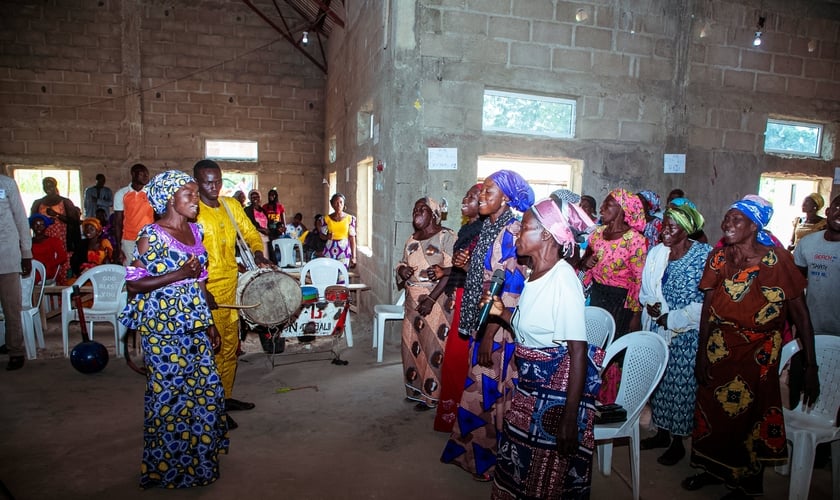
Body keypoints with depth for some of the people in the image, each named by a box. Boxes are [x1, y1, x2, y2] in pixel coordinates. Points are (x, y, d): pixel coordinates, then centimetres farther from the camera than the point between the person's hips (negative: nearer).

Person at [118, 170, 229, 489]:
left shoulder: (195, 230, 8)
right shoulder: (152, 235, -12)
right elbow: (133, 284, -13)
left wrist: (209, 324, 14)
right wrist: (178, 275, -22)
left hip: (193, 324, 7)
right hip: (163, 326, -7)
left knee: (207, 389, 11)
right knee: (169, 394, 4)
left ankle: (197, 458, 31)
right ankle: (167, 468, 25)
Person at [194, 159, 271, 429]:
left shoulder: (231, 205, 7)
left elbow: (250, 233, 14)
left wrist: (258, 254, -7)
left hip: (231, 286, 7)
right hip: (207, 290, -7)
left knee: (231, 346, 16)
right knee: (213, 350, 0)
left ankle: (226, 397, 32)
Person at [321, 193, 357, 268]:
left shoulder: (350, 218, -1)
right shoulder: (327, 219, 3)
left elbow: (352, 239, 0)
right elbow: (322, 235, 13)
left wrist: (353, 257, -3)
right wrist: (327, 237, -11)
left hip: (344, 252, -1)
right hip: (329, 252, 1)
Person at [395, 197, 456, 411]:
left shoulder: (446, 236, -10)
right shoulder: (411, 240, 13)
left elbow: (451, 271, -17)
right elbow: (403, 264, 23)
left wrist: (432, 298, -23)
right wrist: (402, 269, -3)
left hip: (437, 301, -7)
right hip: (413, 301, 7)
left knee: (435, 346, -1)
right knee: (413, 344, 12)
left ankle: (433, 394, 13)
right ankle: (417, 388, 27)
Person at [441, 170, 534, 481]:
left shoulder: (510, 233, -17)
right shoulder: (487, 228, 10)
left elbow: (511, 289, -20)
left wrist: (489, 335, -20)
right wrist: (465, 263, 2)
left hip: (500, 328, -8)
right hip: (480, 322, 8)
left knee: (491, 390, 4)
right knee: (478, 387, 17)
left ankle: (489, 458, 24)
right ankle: (474, 449, 34)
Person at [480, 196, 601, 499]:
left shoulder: (563, 278, -21)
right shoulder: (534, 274, 6)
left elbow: (578, 351, -23)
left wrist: (570, 418, -23)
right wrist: (502, 312, -1)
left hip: (560, 388, -8)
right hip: (531, 384, 8)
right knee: (519, 465, 19)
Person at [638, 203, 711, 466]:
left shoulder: (704, 256, -12)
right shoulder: (655, 252, 3)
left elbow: (707, 303, -16)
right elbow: (645, 290, 12)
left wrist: (670, 319, -16)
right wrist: (650, 306, -9)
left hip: (685, 336, -5)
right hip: (656, 331, 5)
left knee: (680, 386, 5)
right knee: (659, 382, 14)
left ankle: (677, 442, 22)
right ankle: (662, 432, 32)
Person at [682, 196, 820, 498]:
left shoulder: (776, 260, -15)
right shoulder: (718, 257, -3)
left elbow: (800, 314, -14)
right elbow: (707, 308, -1)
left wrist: (811, 368, -16)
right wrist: (701, 354, 0)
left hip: (757, 356, -3)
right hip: (719, 352, 4)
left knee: (748, 415, 10)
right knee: (713, 412, 15)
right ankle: (714, 469, 41)